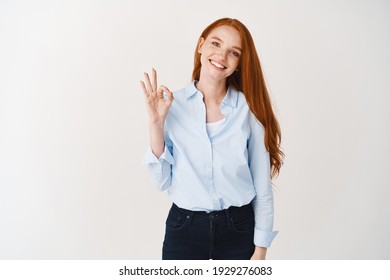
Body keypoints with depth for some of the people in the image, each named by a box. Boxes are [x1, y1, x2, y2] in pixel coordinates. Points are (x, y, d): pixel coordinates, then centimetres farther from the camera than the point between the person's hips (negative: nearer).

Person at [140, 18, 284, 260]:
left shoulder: (249, 109, -7)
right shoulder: (171, 104, -5)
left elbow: (262, 187, -3)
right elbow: (163, 181, -6)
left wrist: (260, 250, -2)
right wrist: (156, 123, -15)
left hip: (238, 228, 0)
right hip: (184, 228, 1)